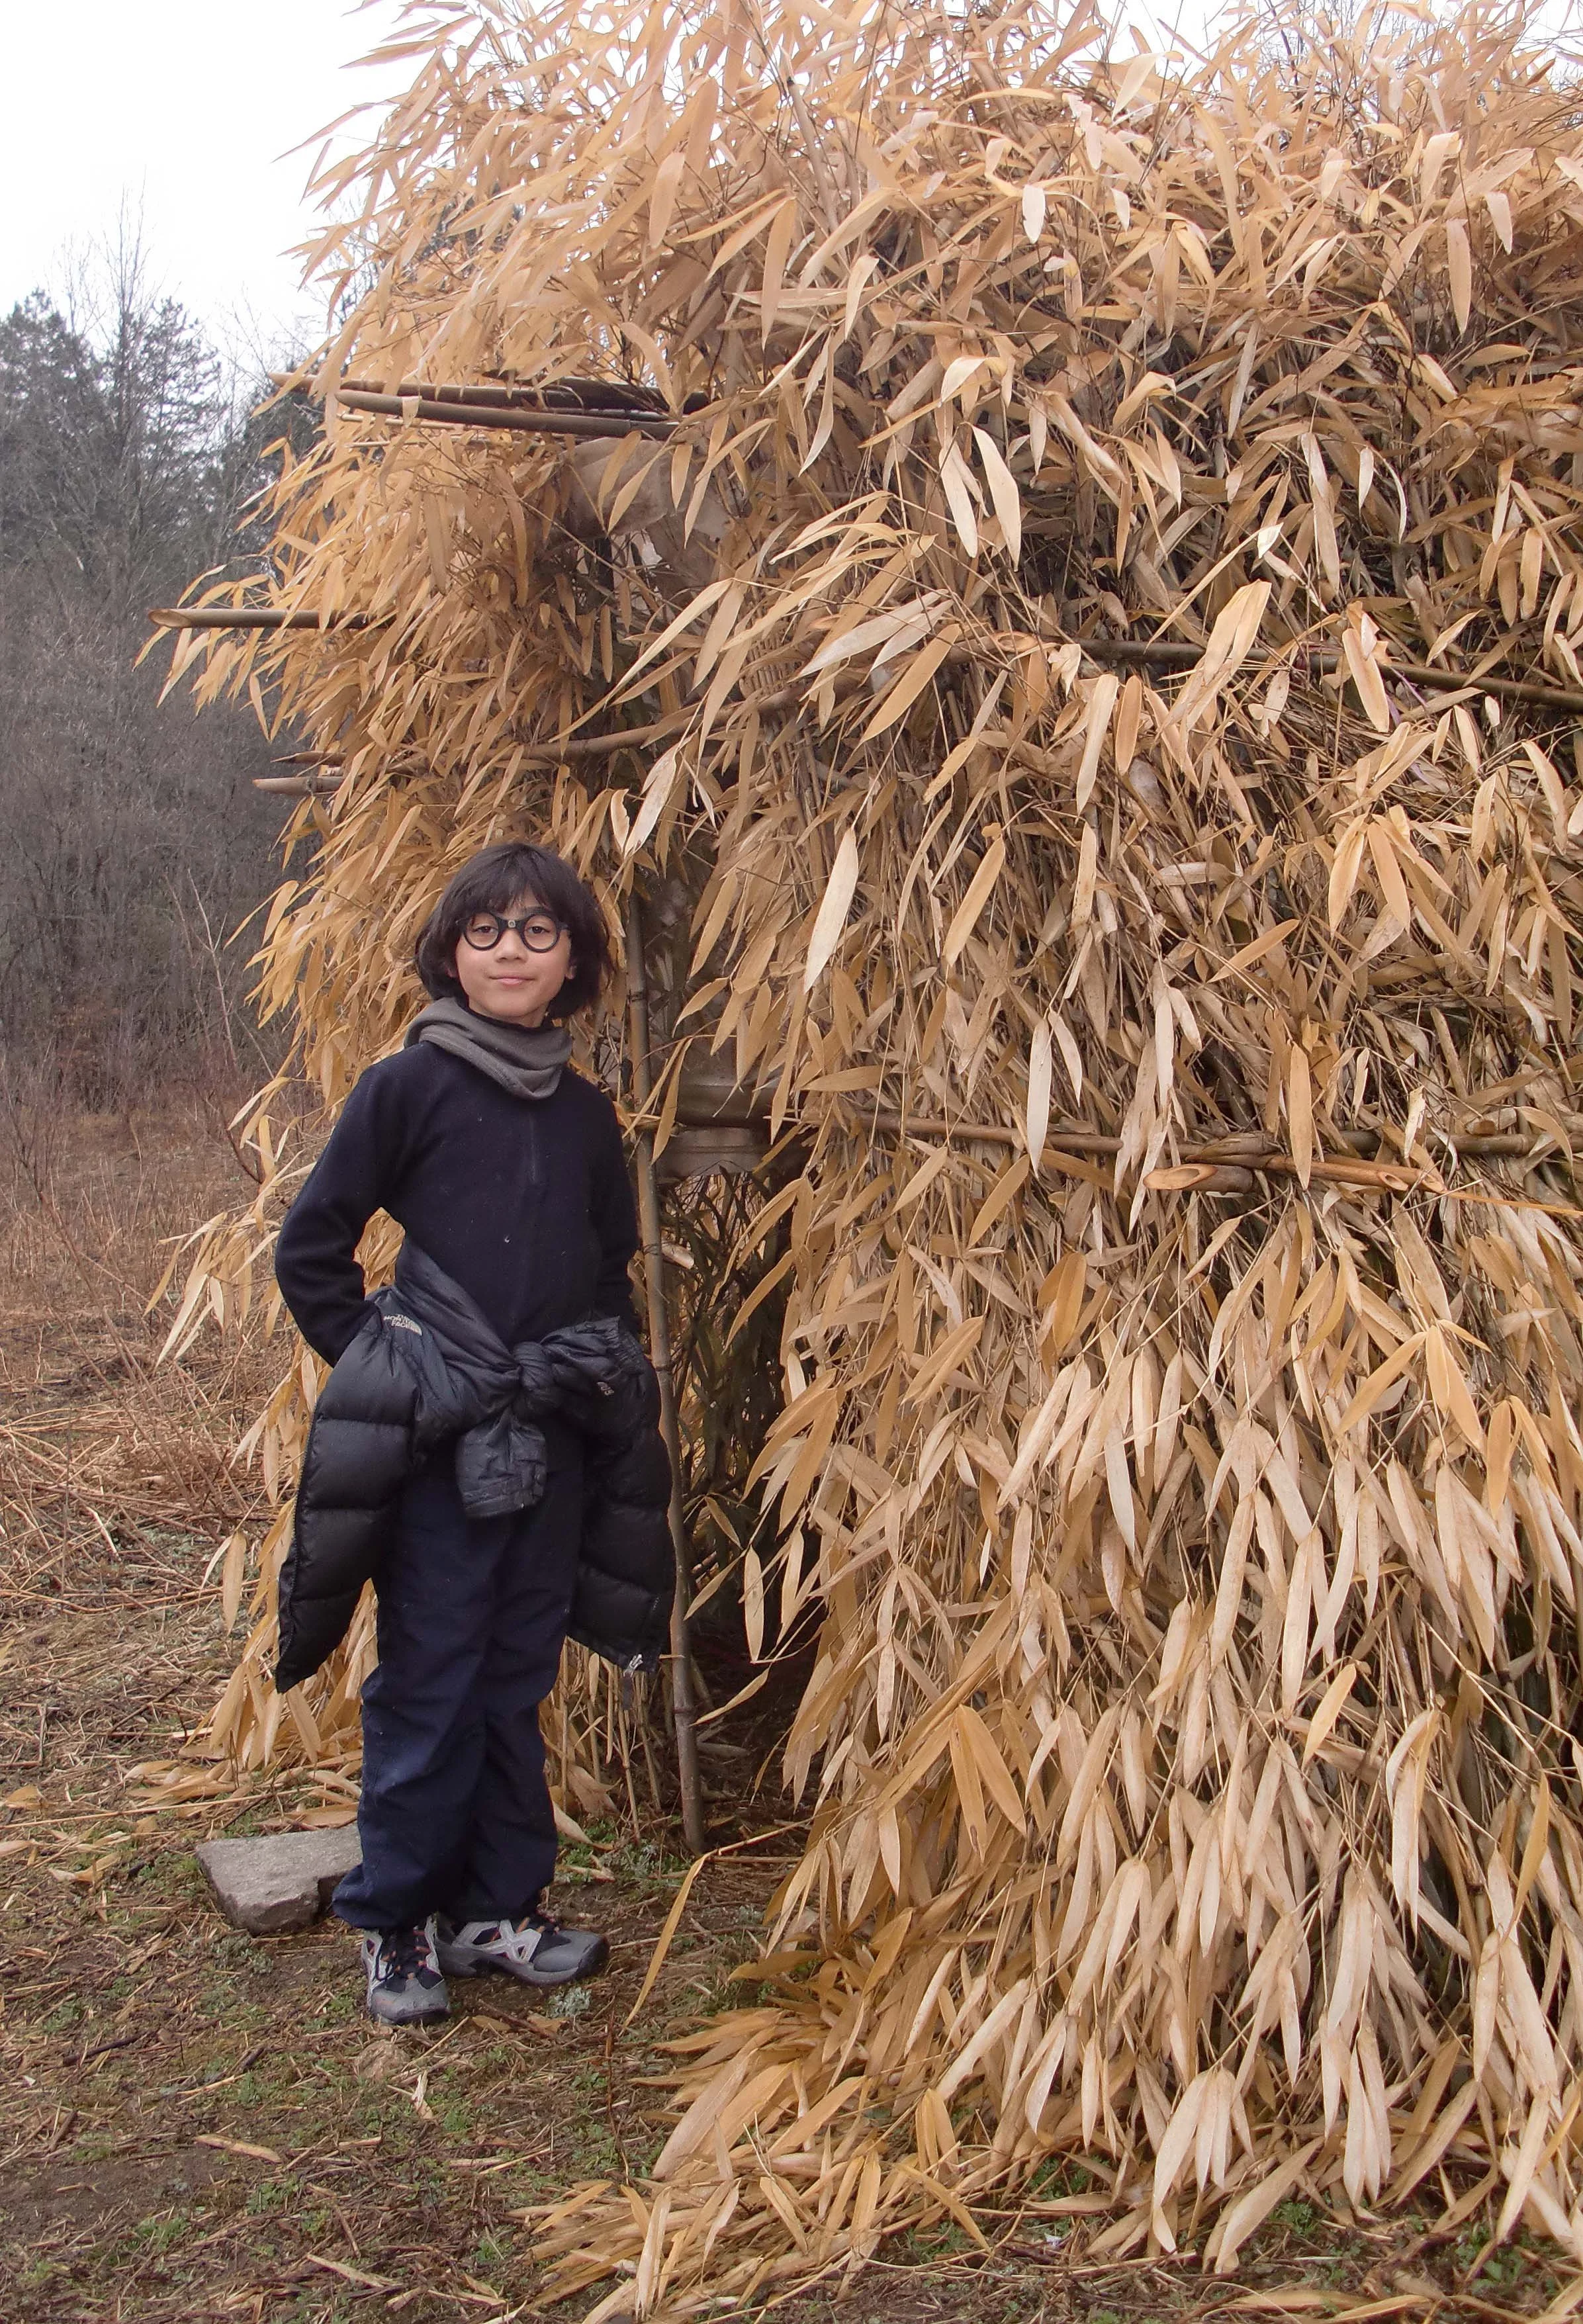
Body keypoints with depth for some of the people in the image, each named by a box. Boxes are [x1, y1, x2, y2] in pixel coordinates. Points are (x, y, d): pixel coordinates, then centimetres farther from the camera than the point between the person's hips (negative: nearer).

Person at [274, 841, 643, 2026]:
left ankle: (499, 1905, 25)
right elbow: (310, 1249, -4)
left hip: (552, 1445, 5)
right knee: (428, 1682, 1)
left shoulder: (588, 1113, 8)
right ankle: (397, 1920, 16)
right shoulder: (409, 1086, -6)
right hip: (433, 1443, -4)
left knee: (517, 1681, 12)